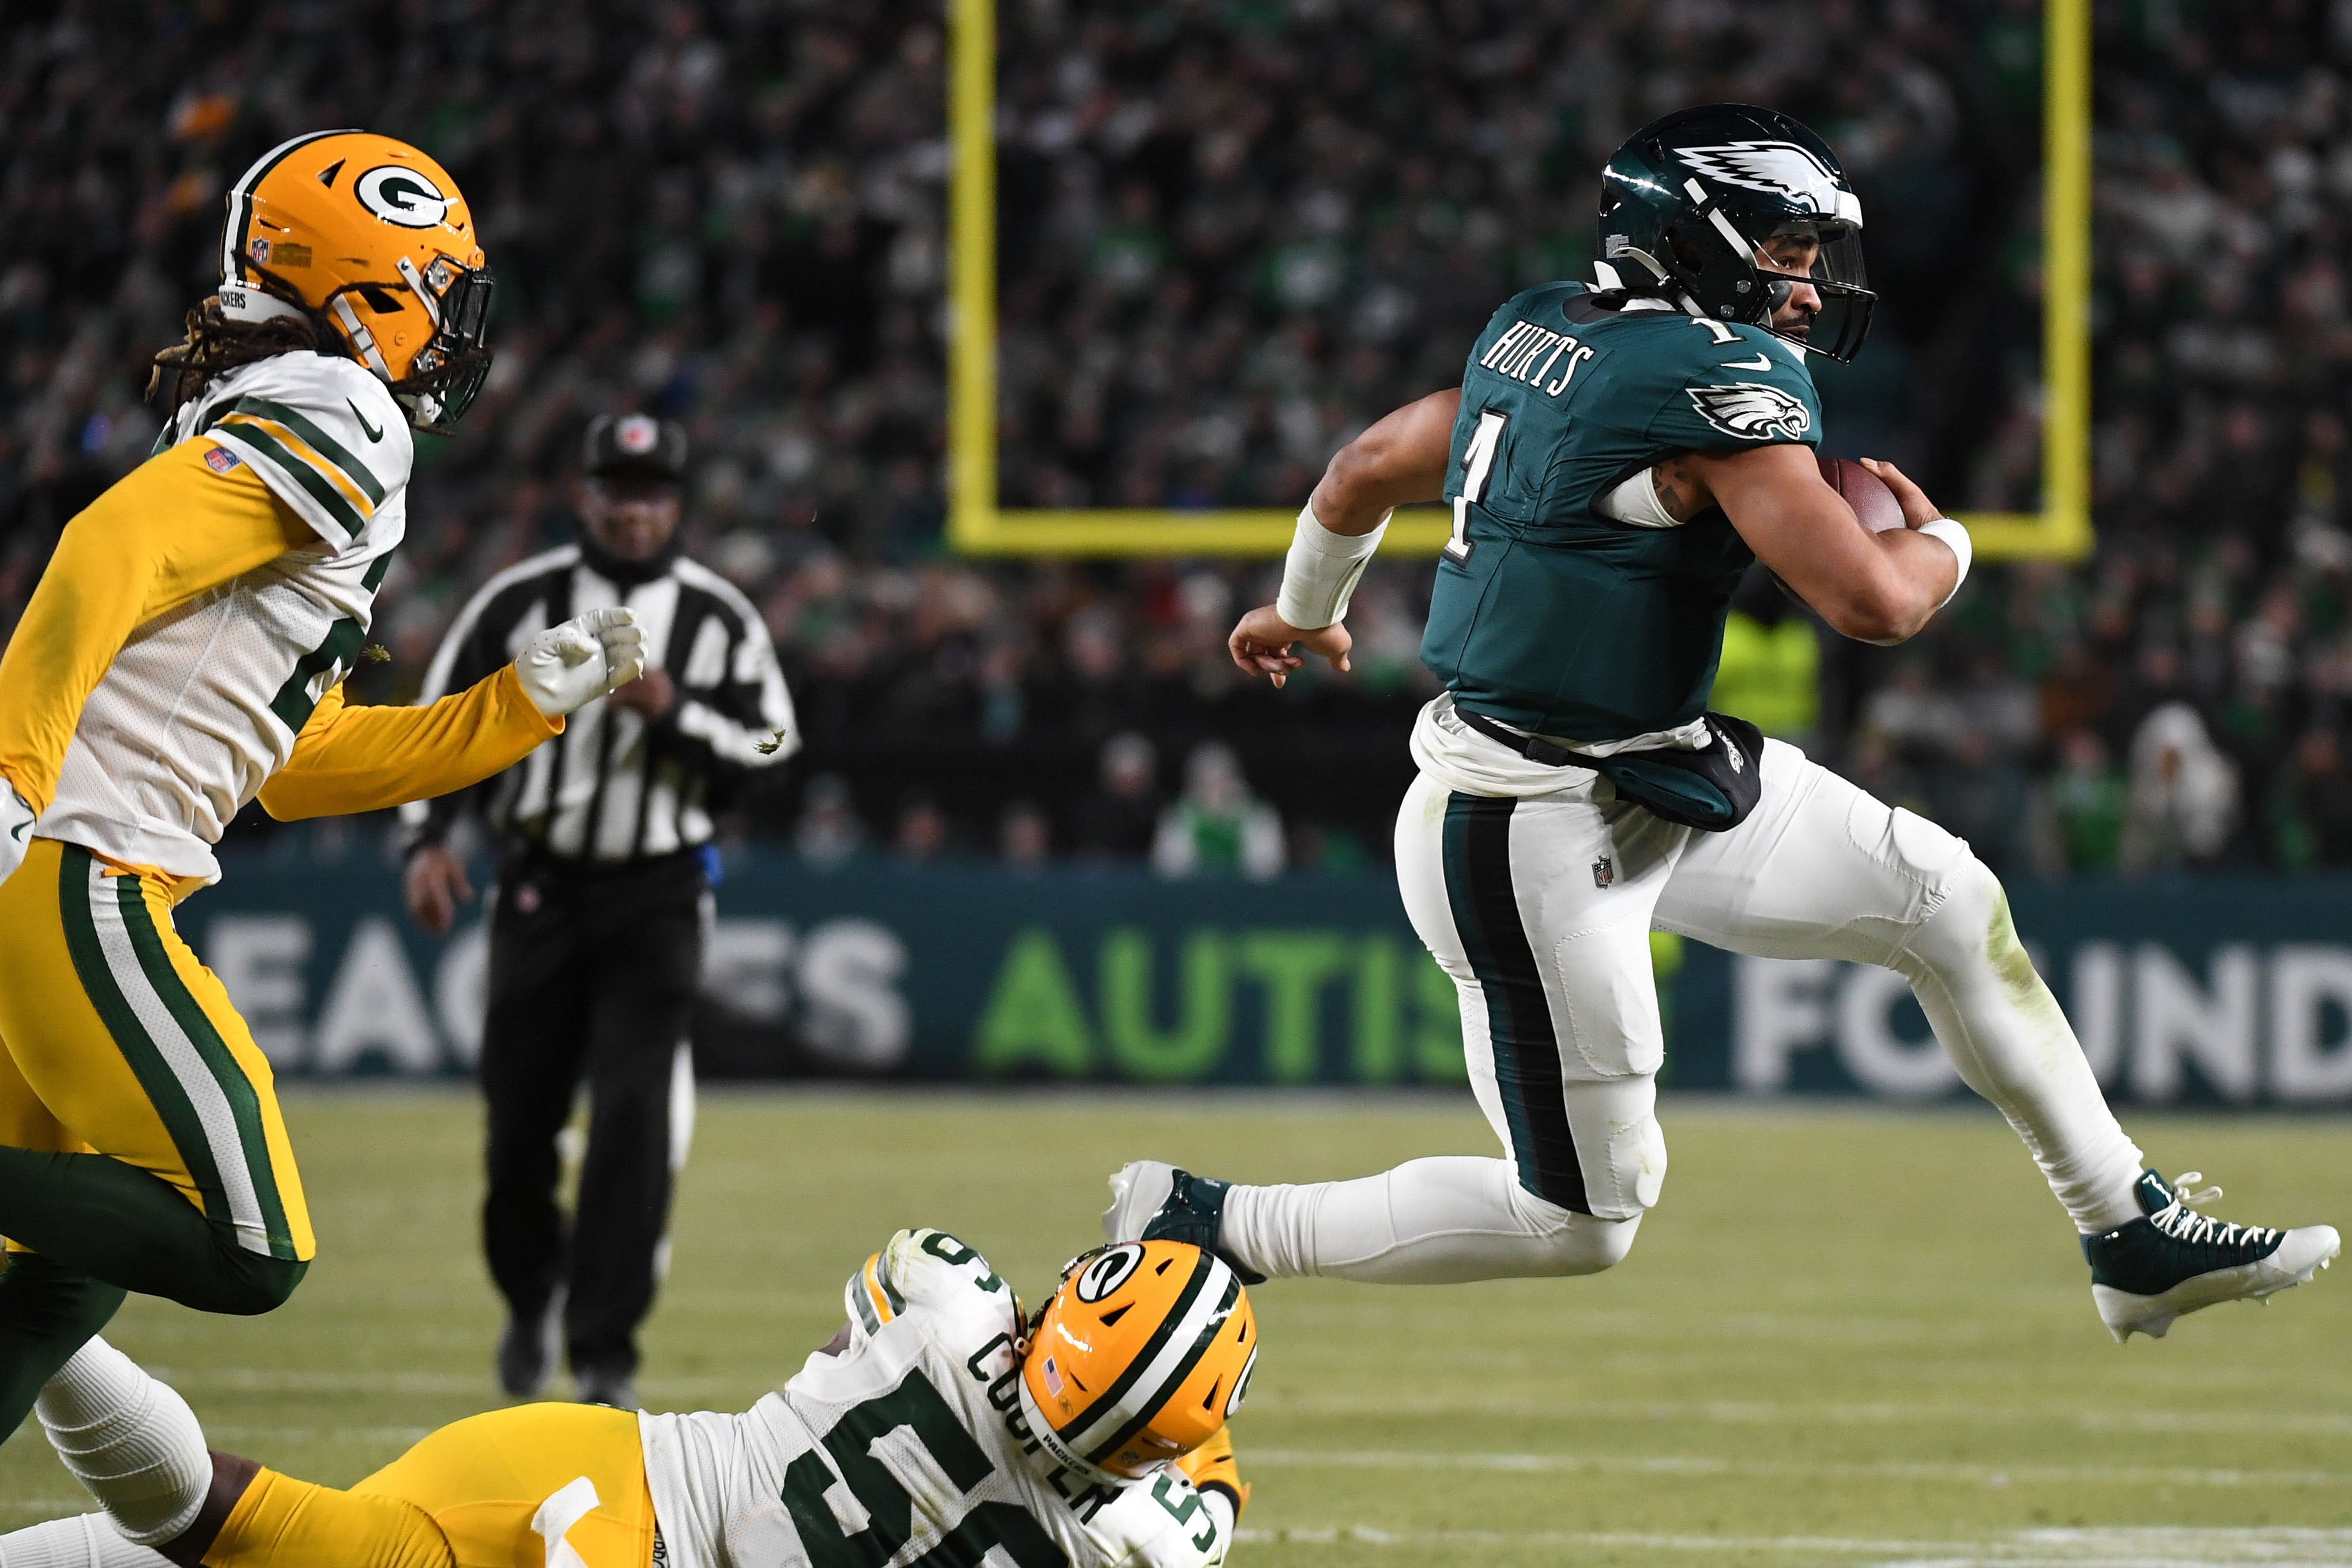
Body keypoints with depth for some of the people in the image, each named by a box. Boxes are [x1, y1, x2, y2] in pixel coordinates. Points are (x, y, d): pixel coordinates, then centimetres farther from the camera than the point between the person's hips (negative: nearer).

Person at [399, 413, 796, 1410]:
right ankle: (532, 1297, 33)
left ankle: (604, 1352, -11)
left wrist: (673, 713, -16)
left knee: (633, 1122, -14)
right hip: (539, 886, 1)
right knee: (520, 1119, 4)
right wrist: (428, 838, -6)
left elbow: (770, 749, 0)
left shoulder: (718, 618, 2)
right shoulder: (520, 602, 2)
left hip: (656, 897, -1)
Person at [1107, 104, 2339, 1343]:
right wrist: (1941, 544, -1)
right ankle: (1211, 1224, 10)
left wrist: (1306, 610, 39)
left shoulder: (1540, 334, 7)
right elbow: (1867, 603, -25)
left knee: (1949, 904, 13)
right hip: (1533, 838, -10)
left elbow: (1366, 471, 20)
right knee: (1582, 1220, 0)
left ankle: (2135, 1237, 23)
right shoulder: (1720, 373, -20)